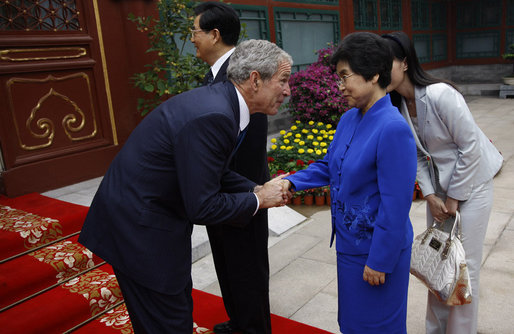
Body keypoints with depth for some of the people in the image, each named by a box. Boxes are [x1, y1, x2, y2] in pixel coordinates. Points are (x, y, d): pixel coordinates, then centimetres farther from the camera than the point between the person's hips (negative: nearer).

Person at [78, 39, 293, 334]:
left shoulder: (220, 101, 2)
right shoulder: (212, 117, -28)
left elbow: (215, 173, 14)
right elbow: (201, 208, -26)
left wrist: (257, 189, 2)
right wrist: (258, 200, -12)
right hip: (138, 229, -10)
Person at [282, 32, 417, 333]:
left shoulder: (393, 129, -25)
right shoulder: (348, 119, 1)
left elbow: (396, 205, -23)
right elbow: (328, 166, 12)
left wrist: (380, 261, -17)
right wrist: (292, 181, -5)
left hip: (379, 249, -7)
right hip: (349, 242, 7)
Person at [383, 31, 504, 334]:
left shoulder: (439, 95, -28)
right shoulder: (398, 103, -7)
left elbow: (471, 147, -22)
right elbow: (417, 154, 0)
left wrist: (453, 198, -15)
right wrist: (431, 196, -8)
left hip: (472, 181, -6)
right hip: (439, 183, 6)